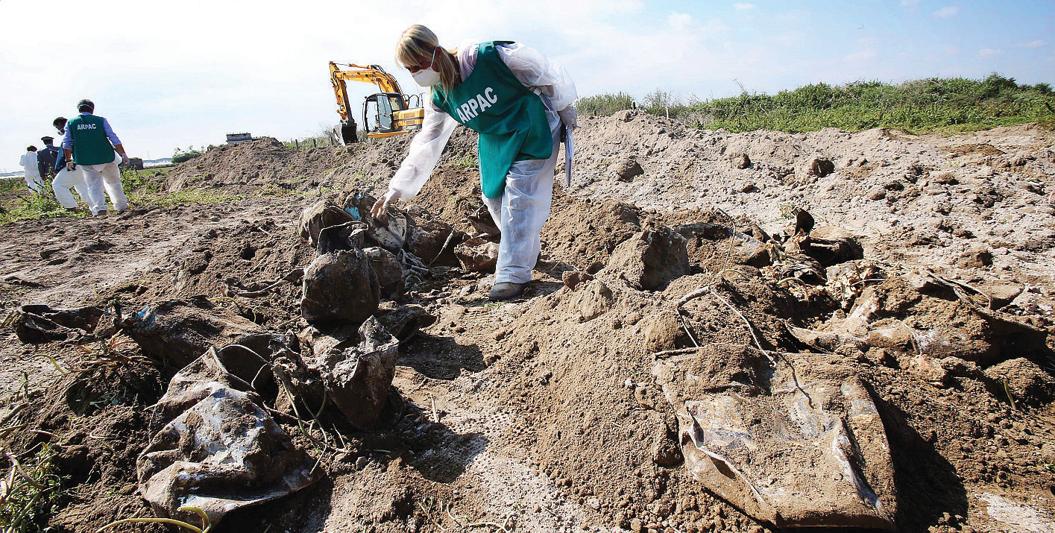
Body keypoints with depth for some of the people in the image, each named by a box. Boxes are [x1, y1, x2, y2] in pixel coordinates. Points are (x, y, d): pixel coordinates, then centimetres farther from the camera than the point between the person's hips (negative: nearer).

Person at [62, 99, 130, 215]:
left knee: (93, 185, 5)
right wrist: (123, 155, -1)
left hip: (85, 162, 1)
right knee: (114, 183, 14)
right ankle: (121, 205, 19)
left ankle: (99, 207, -13)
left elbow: (67, 144, 5)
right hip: (106, 158, -1)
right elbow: (114, 139, -5)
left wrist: (69, 160, 14)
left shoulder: (71, 123, 6)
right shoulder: (101, 121, 0)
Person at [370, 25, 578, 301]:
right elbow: (426, 144, 2)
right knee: (494, 197, 5)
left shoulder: (491, 56, -24)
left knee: (517, 195, -15)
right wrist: (398, 188, 0)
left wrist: (564, 108, 0)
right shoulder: (440, 98, -5)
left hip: (532, 131, -6)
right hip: (496, 143, 7)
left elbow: (545, 74, -12)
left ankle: (513, 273, -10)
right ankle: (526, 248, 29)